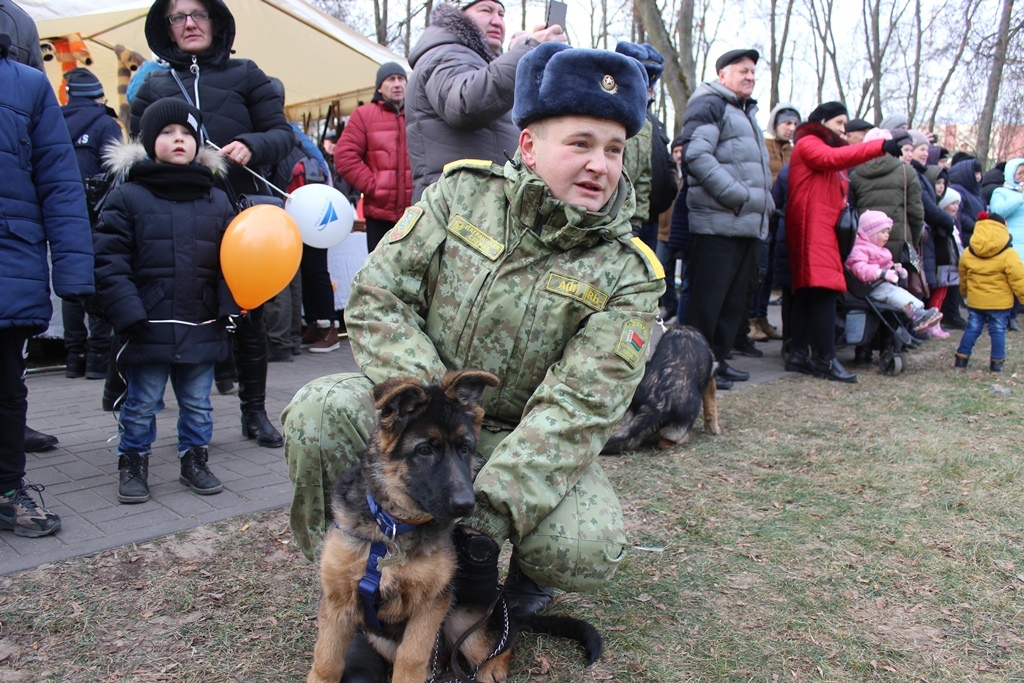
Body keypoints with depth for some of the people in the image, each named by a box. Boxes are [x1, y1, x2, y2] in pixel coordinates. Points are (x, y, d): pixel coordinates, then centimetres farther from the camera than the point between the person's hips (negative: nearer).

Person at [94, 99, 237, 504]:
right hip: (149, 329, -3)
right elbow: (109, 263, -7)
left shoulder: (217, 202, 8)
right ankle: (132, 464, 27)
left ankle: (194, 459, 30)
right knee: (141, 404, 10)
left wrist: (227, 307, -6)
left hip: (202, 329, 3)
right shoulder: (127, 198, -2)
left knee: (197, 403, 14)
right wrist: (129, 314, -15)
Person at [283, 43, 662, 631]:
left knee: (590, 551, -27)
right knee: (317, 410, -27)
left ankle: (526, 563, 13)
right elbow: (378, 297, -8)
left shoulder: (628, 274, -10)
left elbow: (579, 408, -19)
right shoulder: (463, 193, -5)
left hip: (523, 439, -1)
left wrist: (492, 511, -30)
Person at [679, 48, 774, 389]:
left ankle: (718, 359, 20)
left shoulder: (747, 112, 26)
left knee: (735, 298, 11)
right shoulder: (709, 105, -5)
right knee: (708, 297, -7)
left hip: (748, 224, 10)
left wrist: (764, 202, 16)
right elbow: (696, 155, -20)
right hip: (718, 223, -10)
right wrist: (736, 194, -19)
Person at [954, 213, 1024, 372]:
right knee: (998, 331, 6)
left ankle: (961, 358, 12)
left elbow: (963, 278, 15)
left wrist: (965, 292, 31)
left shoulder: (967, 254, 1)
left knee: (972, 329, 11)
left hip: (975, 301, 3)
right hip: (999, 302, -3)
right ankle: (997, 362, 8)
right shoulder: (1008, 255, -12)